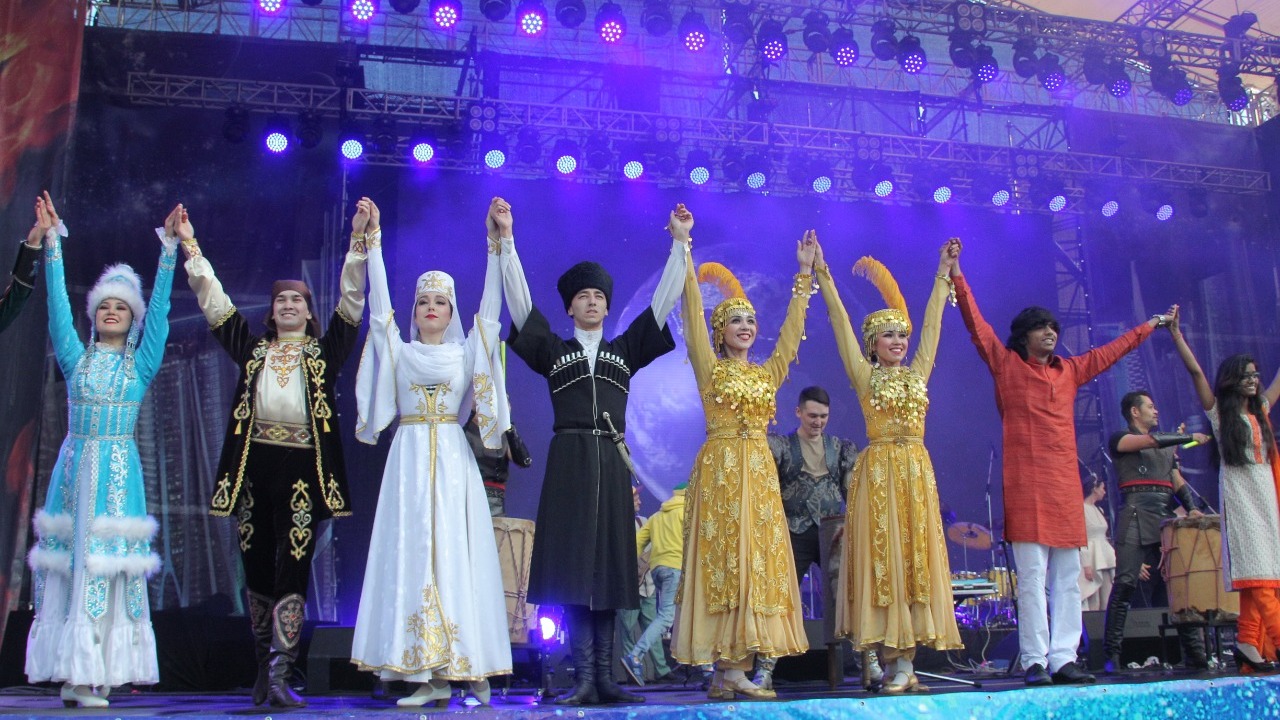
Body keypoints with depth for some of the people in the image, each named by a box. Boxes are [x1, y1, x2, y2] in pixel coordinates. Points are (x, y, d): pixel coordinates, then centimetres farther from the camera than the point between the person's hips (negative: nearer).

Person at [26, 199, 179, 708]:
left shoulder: (141, 363, 7)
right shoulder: (76, 357, 11)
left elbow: (160, 308, 0)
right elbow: (58, 304, 5)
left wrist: (169, 246, -5)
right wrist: (51, 241, 0)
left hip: (118, 471, -2)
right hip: (75, 467, 2)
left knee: (109, 568, -5)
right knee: (68, 566, 1)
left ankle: (96, 674, -1)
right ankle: (72, 673, 6)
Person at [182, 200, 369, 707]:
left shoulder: (324, 352, 8)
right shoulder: (253, 349, 15)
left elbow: (351, 300, 1)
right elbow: (214, 302, 17)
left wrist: (359, 237, -6)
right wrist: (191, 249, 15)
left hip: (302, 467, -3)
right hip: (255, 465, 3)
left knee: (292, 567, -9)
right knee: (256, 566, 8)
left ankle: (279, 678, -11)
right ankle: (263, 670, 21)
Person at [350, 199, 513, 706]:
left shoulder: (465, 352, 11)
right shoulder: (399, 351, 12)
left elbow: (490, 309, 3)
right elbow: (379, 306, 6)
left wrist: (497, 243, -2)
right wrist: (371, 245, 2)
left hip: (452, 461, -1)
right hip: (410, 459, 1)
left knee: (456, 554, -4)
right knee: (411, 554, -5)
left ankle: (470, 667, -1)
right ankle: (429, 674, -3)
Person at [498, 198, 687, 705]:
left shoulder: (625, 350, 16)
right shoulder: (553, 350, 12)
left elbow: (663, 302, 13)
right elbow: (519, 300, 5)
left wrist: (679, 245, 8)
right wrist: (506, 241, -2)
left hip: (611, 462, 2)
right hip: (570, 459, -2)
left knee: (609, 567, 1)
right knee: (573, 568, -7)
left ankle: (605, 678, 2)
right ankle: (584, 678, -6)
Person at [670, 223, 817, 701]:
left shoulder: (767, 372, 15)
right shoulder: (710, 369, 3)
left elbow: (793, 329, 17)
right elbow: (692, 312, -3)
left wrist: (804, 273, 16)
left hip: (759, 473, 5)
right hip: (720, 469, -5)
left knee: (755, 557, 0)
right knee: (723, 557, -7)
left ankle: (734, 669, 2)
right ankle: (728, 670, -4)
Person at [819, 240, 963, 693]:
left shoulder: (917, 374, 13)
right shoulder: (865, 376, 4)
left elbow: (932, 323, 17)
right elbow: (840, 321, 1)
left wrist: (943, 273, 20)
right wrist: (823, 274, -1)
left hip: (917, 472, 4)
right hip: (878, 472, -4)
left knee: (916, 558, 1)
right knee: (881, 559, -4)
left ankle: (905, 660, 4)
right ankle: (891, 661, 0)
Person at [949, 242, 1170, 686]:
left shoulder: (1069, 371, 19)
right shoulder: (1006, 364, 6)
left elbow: (1109, 353, 34)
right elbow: (977, 325, -1)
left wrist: (1149, 327, 45)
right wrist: (957, 276, -8)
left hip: (1065, 483, 6)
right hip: (1026, 483, -5)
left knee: (1068, 578, 4)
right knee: (1032, 578, -7)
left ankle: (1063, 659, 7)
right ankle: (1034, 661, -4)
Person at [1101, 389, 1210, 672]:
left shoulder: (1167, 447, 27)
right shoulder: (1120, 439, 8)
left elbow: (1178, 483, 24)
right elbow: (1153, 441, -9)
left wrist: (1191, 508, 6)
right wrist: (1190, 436, -2)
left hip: (1167, 518, 6)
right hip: (1136, 516, -6)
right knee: (1125, 583, -14)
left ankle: (1195, 653, 4)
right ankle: (1112, 654, -13)